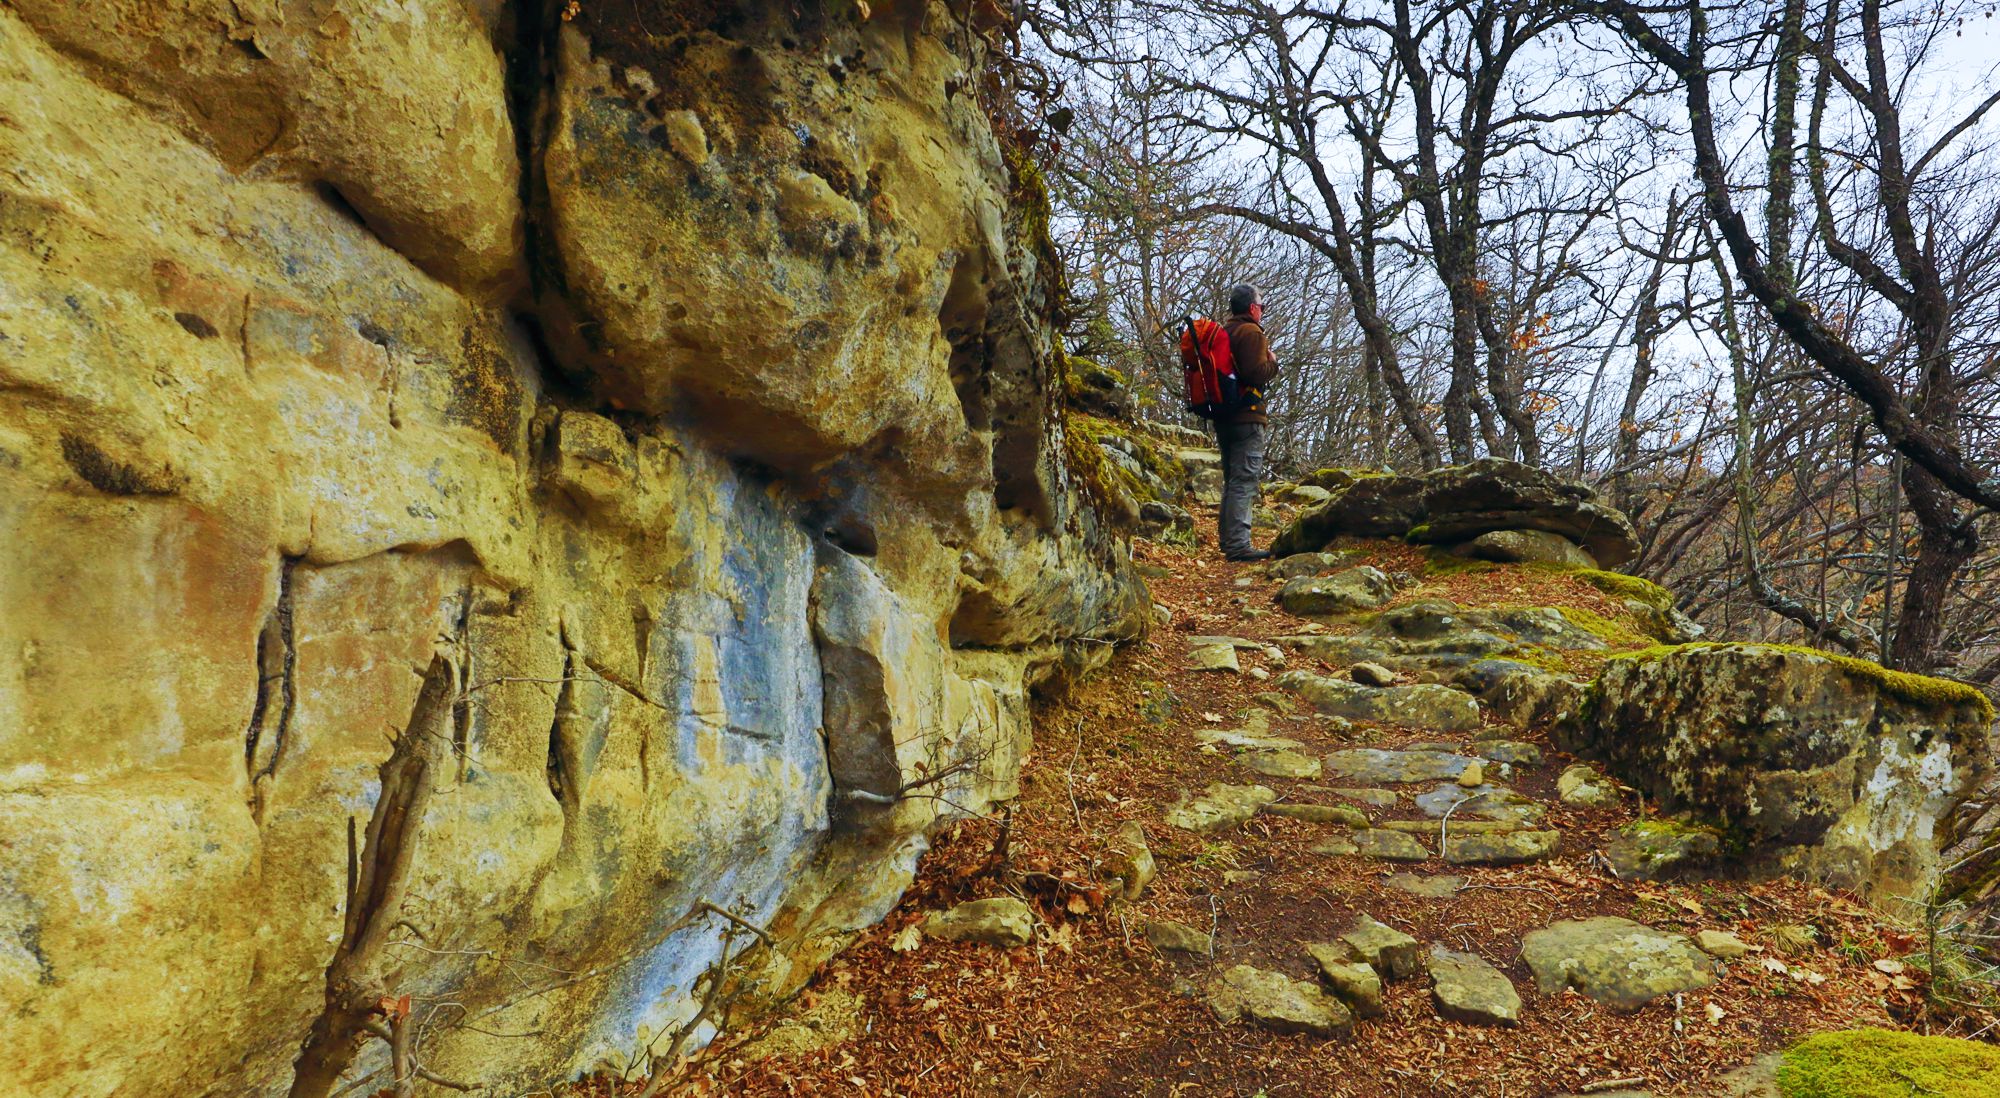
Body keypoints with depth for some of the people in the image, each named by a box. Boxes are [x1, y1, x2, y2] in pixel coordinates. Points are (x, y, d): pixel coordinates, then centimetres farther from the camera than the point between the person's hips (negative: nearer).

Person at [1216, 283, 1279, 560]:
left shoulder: (1223, 332, 18)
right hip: (1247, 417, -9)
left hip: (1223, 419, 9)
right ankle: (1238, 545, -15)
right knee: (1245, 481, -11)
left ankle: (1227, 540, 22)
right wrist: (1273, 361, -2)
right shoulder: (1251, 332, -10)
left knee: (1232, 481, 17)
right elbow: (1258, 373, -21)